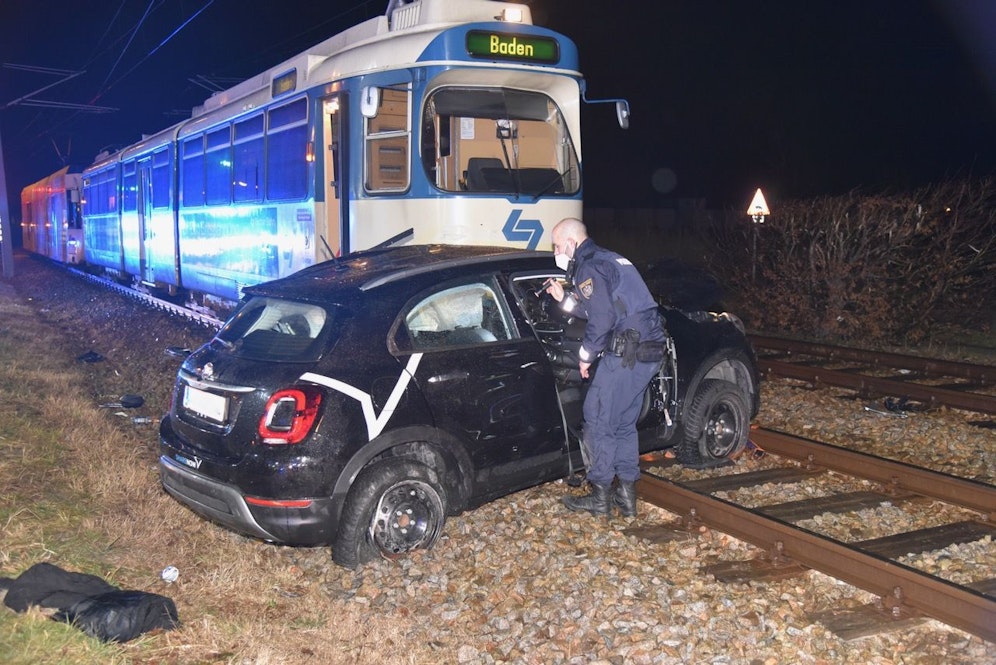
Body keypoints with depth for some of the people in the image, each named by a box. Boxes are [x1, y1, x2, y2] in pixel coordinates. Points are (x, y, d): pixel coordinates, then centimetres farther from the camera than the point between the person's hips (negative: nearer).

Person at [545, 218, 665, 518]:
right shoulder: (608, 259, 22)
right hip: (648, 351, 10)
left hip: (626, 354, -10)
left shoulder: (589, 268, -10)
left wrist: (586, 355, -8)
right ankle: (626, 495, 20)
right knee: (623, 424, 16)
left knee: (598, 420, 1)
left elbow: (602, 318, -20)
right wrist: (564, 299, 23)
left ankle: (600, 497, 7)